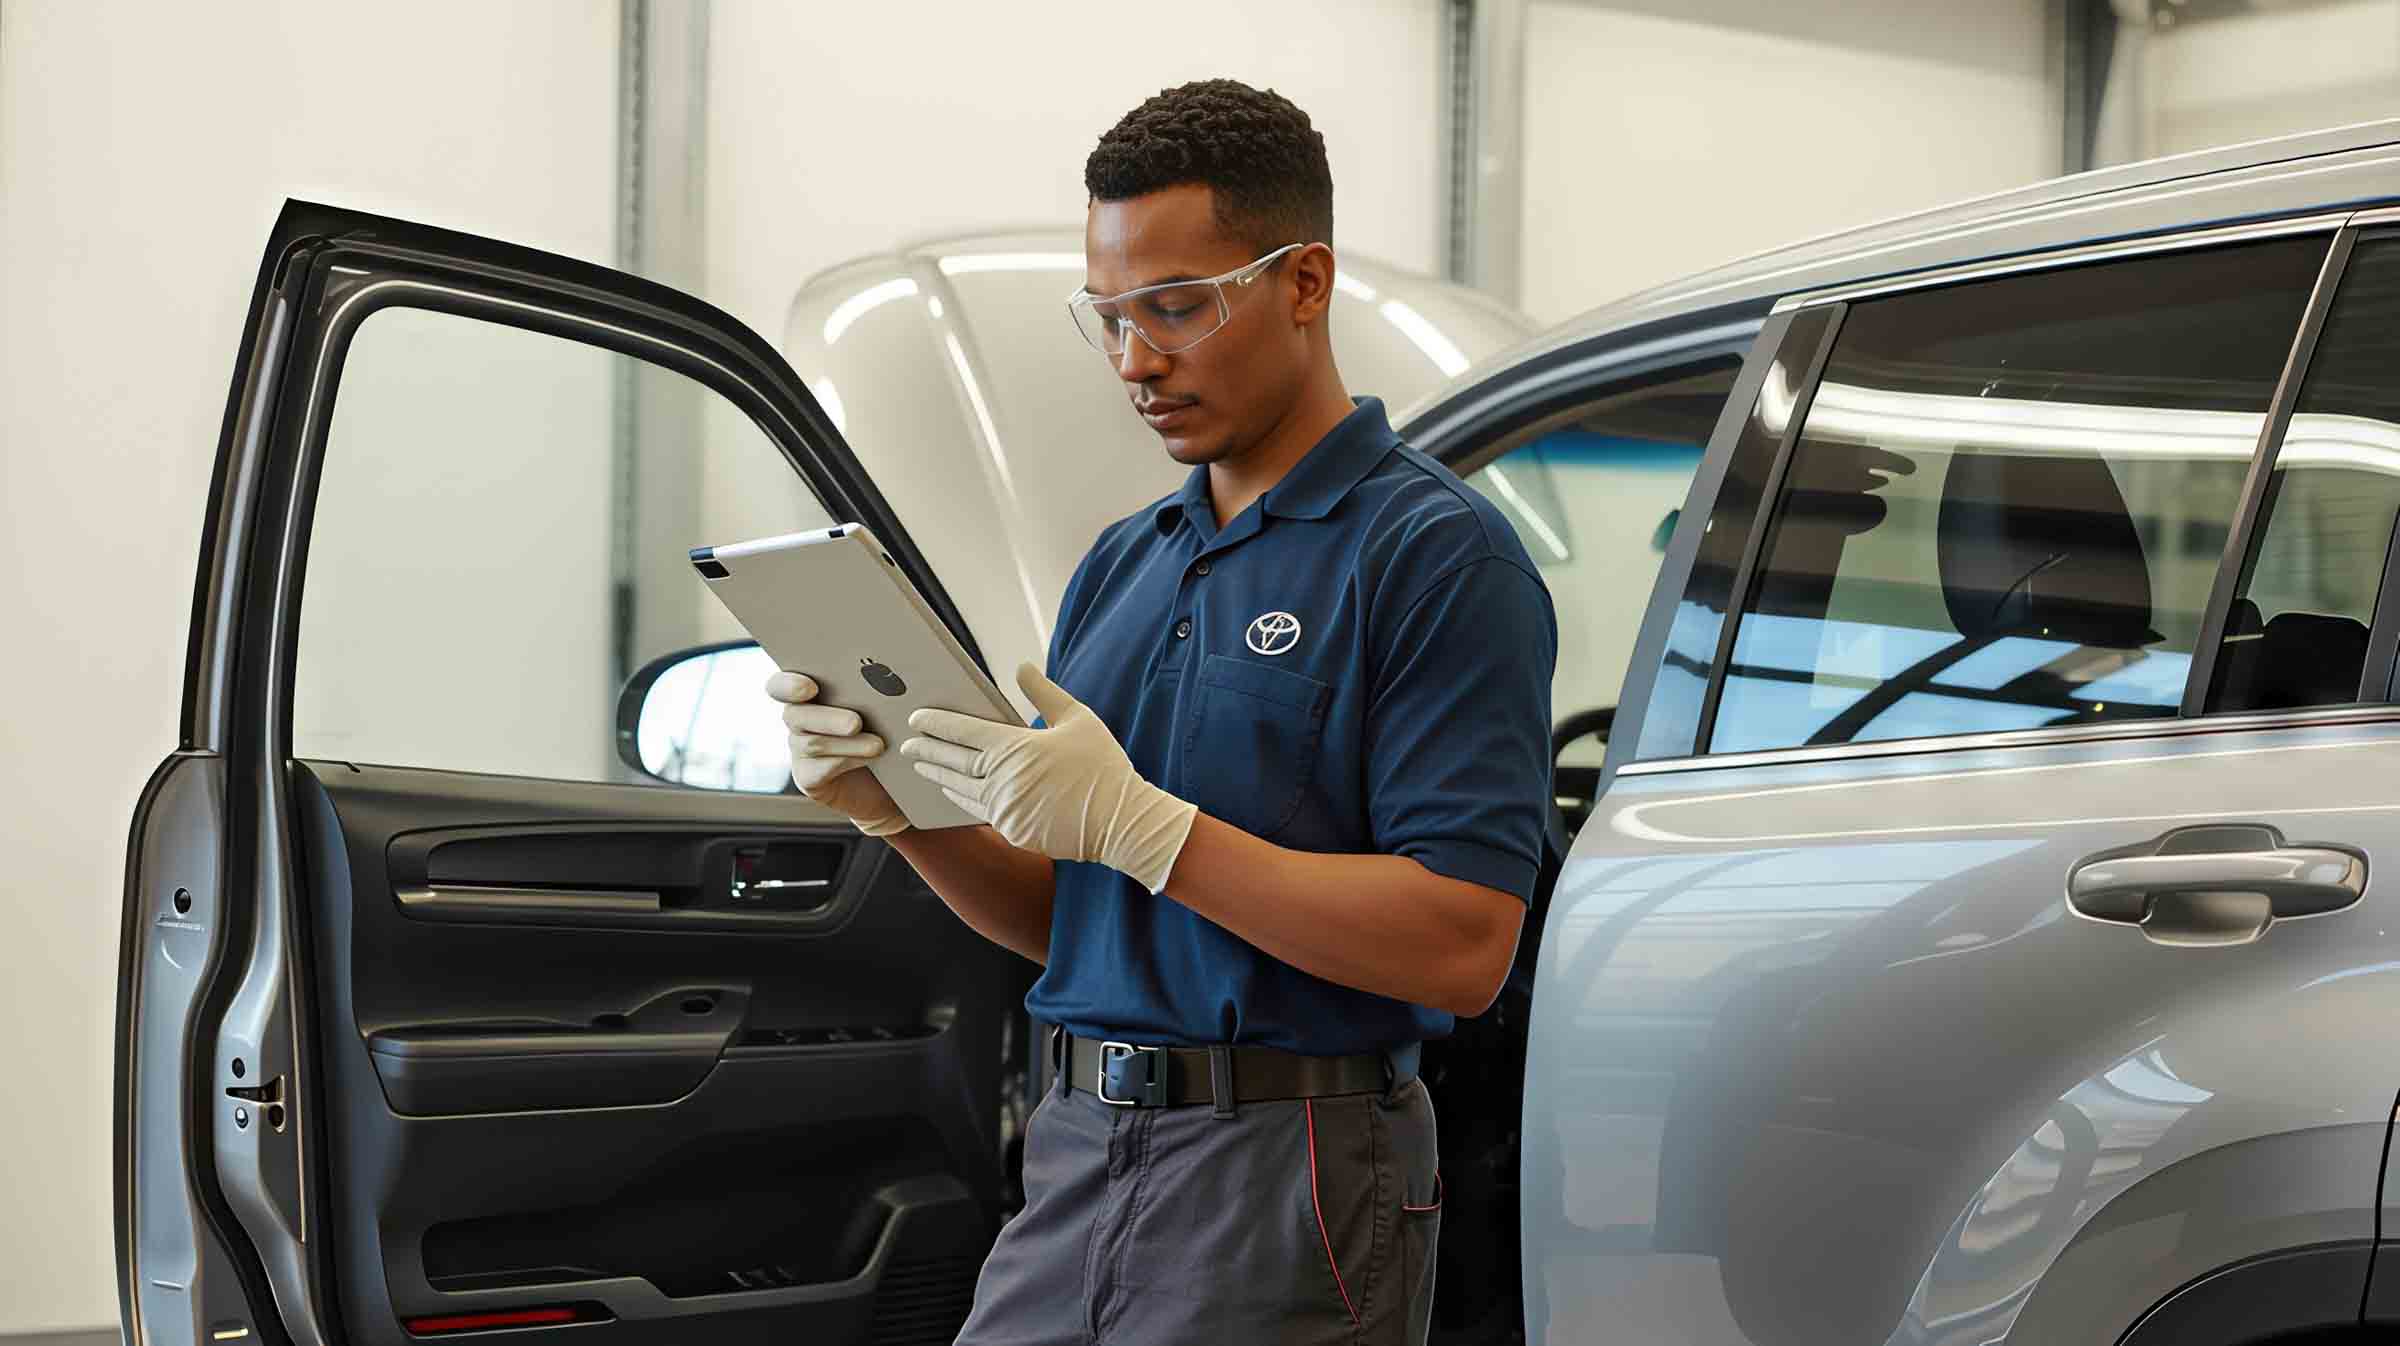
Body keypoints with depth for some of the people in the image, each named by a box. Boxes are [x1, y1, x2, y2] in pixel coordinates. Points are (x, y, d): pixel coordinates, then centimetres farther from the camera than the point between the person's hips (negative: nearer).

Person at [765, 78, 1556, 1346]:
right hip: (1081, 1148, 6)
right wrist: (898, 807, -1)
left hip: (1288, 1185, -6)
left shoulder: (1438, 553, -9)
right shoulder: (1122, 564, 14)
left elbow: (1462, 943, -18)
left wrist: (1135, 823, -22)